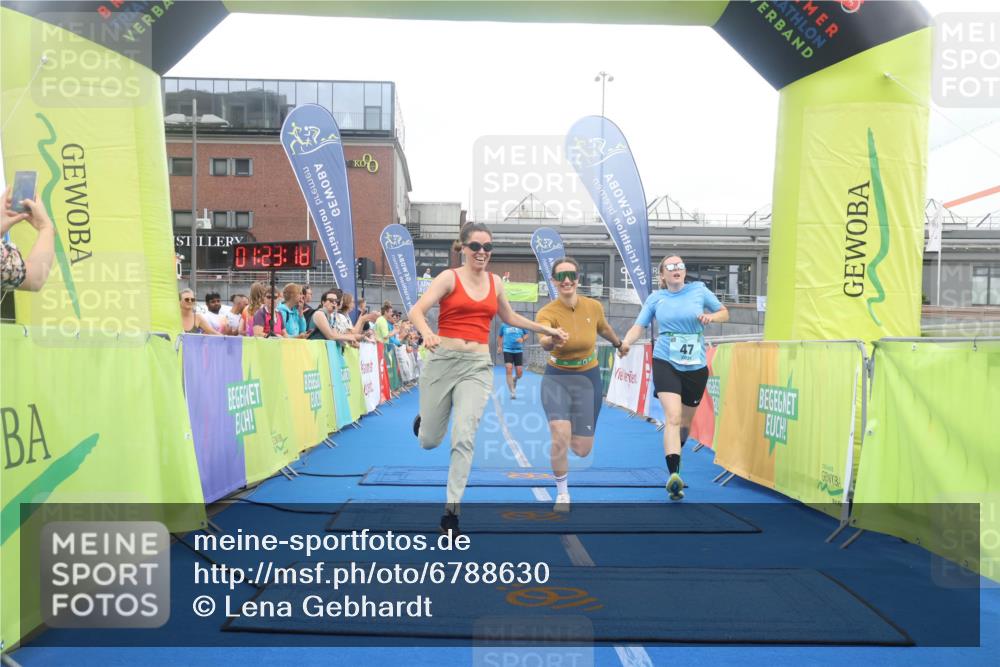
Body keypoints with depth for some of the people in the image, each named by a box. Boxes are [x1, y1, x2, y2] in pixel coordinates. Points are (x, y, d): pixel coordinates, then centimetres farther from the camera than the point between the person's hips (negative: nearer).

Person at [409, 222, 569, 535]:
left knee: (464, 438, -12)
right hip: (443, 361, -2)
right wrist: (427, 333, -37)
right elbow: (416, 311, -16)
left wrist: (547, 330, 26)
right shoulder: (449, 278, -4)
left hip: (478, 367, 2)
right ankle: (423, 420, 46)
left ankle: (451, 510, 0)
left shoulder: (495, 282, 11)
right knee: (428, 442, 7)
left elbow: (509, 317, 28)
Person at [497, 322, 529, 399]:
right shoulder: (504, 325, 6)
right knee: (509, 370, -15)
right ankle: (512, 392, -11)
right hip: (507, 350, -1)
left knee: (519, 373, -1)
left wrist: (522, 339, -7)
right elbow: (499, 336, 20)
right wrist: (500, 346, 11)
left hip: (518, 350, 1)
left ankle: (514, 379, 37)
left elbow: (526, 335, 13)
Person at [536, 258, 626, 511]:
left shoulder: (594, 306, -9)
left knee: (582, 450, 3)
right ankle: (562, 492, 4)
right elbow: (544, 342, -40)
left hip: (588, 379, 3)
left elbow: (604, 329, 14)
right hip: (557, 379, -2)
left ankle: (559, 444, 43)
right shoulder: (546, 312, -20)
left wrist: (619, 343, 31)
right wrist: (550, 341, -63)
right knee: (561, 437, -22)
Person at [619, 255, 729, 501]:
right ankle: (674, 476, -28)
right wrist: (625, 343, -19)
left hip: (696, 366, 2)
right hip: (665, 363, -2)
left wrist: (711, 316, -9)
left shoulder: (699, 290, 4)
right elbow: (638, 326, 1)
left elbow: (724, 313, 13)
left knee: (685, 422, 14)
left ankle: (674, 461, 41)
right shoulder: (656, 298, 4)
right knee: (673, 417, -20)